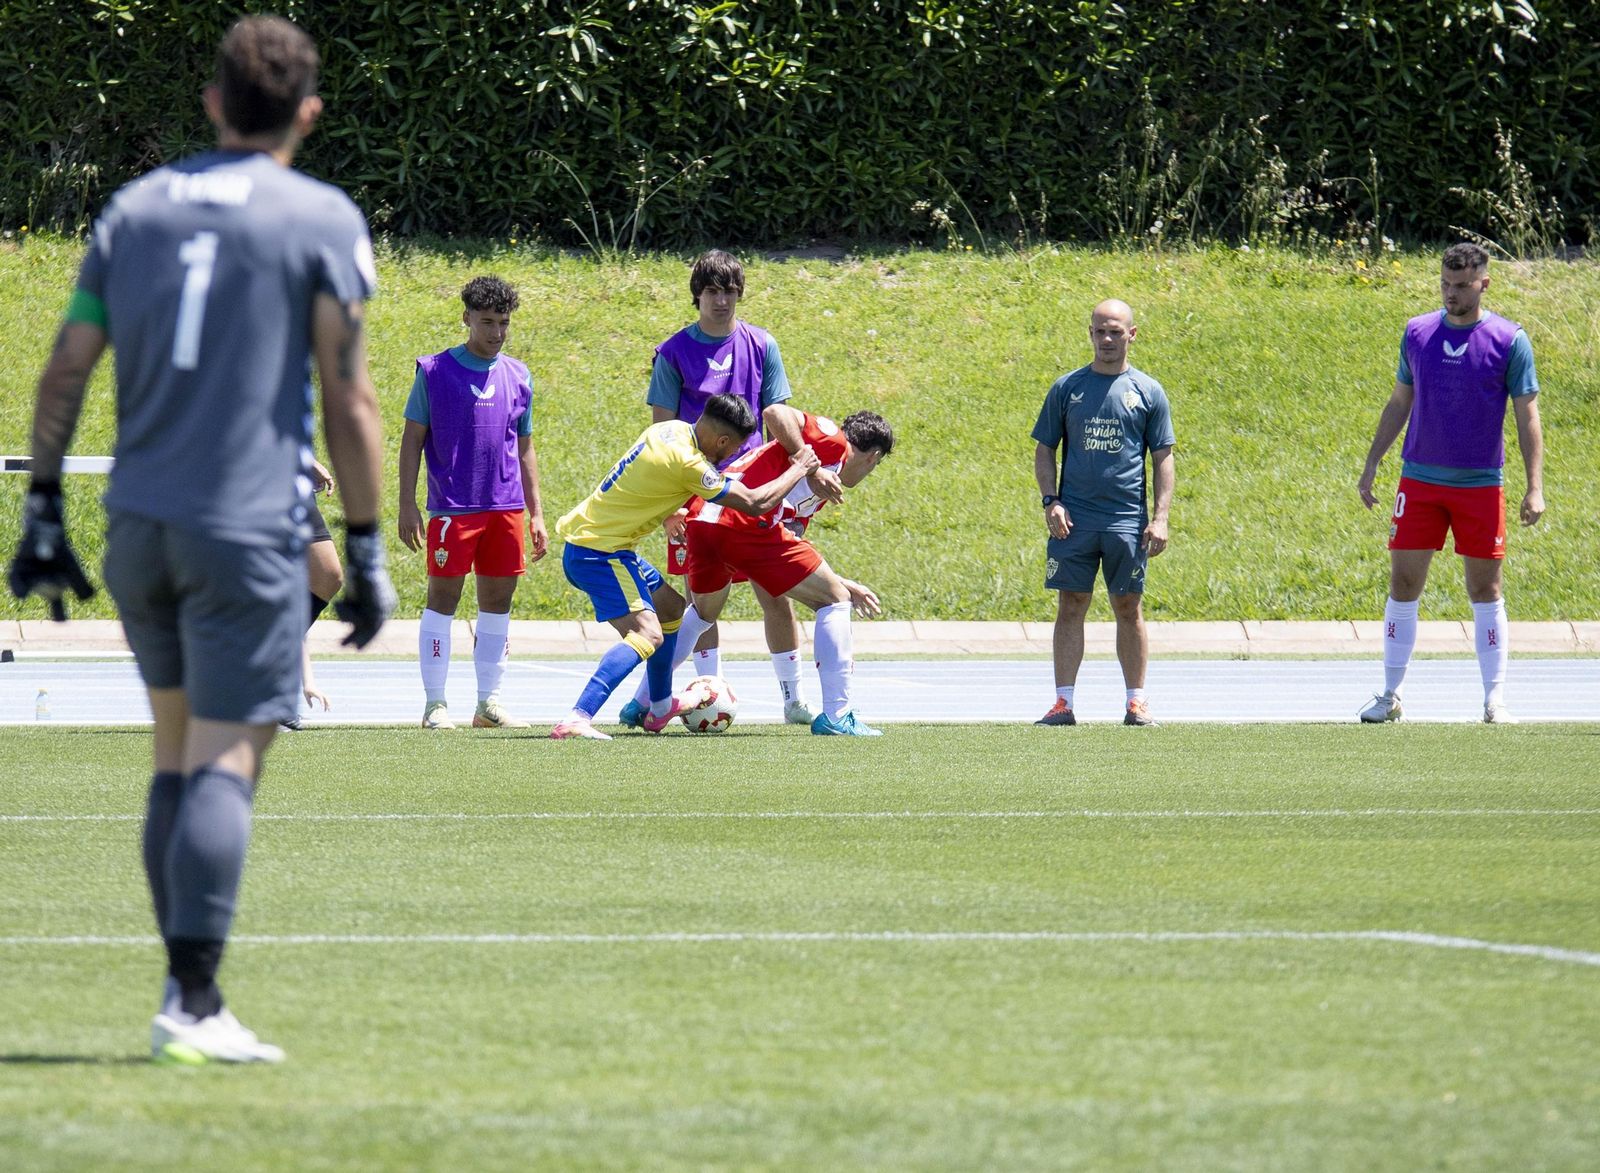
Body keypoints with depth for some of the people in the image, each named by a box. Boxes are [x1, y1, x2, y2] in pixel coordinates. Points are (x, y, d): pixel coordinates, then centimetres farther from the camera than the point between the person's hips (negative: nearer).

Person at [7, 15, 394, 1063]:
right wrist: (365, 550, -1)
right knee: (225, 761, -8)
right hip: (250, 530, -5)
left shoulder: (134, 209, 11)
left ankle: (187, 990, 14)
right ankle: (194, 1003, -16)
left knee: (178, 752, 15)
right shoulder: (322, 219, -2)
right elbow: (349, 399, -5)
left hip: (137, 527, 5)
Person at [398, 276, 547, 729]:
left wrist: (536, 514, 14)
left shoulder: (518, 377, 11)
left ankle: (489, 703, 13)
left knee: (498, 601, 6)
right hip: (452, 507, -4)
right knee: (442, 599, -3)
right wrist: (407, 505, -6)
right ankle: (435, 703, 1)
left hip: (506, 506, 4)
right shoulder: (435, 371, 0)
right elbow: (412, 440, 1)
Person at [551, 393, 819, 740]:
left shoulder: (671, 429, 4)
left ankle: (660, 708, 39)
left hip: (583, 538, 10)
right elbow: (756, 503, -15)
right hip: (599, 552, -10)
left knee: (670, 606, 26)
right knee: (648, 635, -22)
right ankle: (576, 720, -36)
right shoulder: (687, 463, -23)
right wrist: (800, 468, -3)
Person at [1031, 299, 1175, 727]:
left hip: (1128, 521, -1)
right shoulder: (1067, 388, 7)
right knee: (1071, 607, -1)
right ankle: (1063, 703, 0)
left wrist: (1160, 518, -3)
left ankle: (1136, 703, 8)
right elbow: (1045, 450, 10)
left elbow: (1163, 458, 5)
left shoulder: (1148, 392, 5)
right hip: (1073, 520, 1)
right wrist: (1051, 502, -4)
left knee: (1128, 608, 3)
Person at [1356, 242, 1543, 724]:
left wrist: (1535, 487, -9)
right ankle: (1390, 696, 8)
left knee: (1485, 591, 2)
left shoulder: (1509, 340, -4)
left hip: (1481, 485, -2)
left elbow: (1527, 417, -3)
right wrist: (1371, 464, 11)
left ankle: (1495, 699, 7)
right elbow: (1398, 404, 14)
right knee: (1403, 585, 1)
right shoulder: (1417, 333, 4)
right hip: (1419, 481, 2)